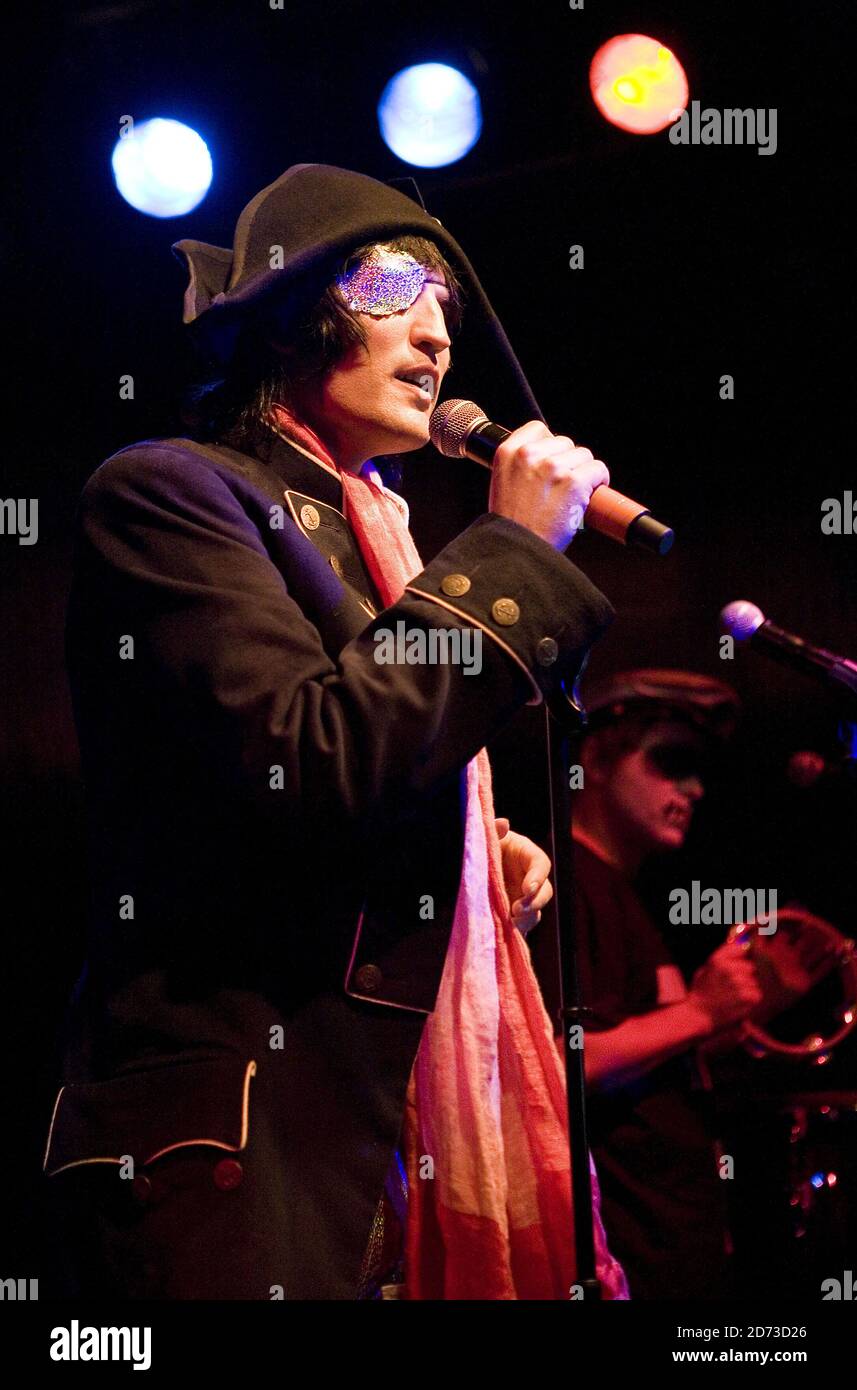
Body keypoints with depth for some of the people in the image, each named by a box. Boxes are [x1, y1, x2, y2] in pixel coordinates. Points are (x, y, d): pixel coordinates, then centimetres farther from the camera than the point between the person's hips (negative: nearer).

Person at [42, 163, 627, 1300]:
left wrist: (477, 847, 12)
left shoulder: (360, 535, 23)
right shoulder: (170, 493, -4)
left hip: (385, 1113, 8)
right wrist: (511, 551, -10)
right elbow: (309, 761, -19)